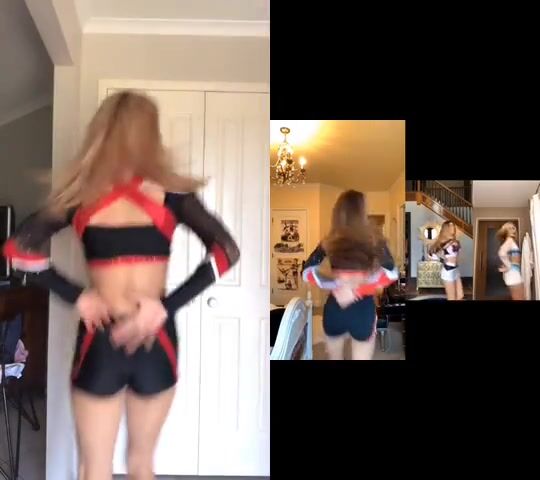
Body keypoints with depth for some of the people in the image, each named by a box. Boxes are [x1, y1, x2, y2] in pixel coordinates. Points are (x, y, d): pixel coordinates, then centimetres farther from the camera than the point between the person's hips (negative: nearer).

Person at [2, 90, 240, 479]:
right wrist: (167, 306, -13)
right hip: (156, 340, 0)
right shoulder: (170, 194, -5)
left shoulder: (82, 196, -2)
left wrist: (76, 295, -5)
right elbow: (227, 251, -12)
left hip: (100, 340, 0)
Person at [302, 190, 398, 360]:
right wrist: (361, 283, -18)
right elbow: (391, 273, -17)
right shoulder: (374, 239, -7)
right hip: (363, 310, -2)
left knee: (335, 358, 25)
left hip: (334, 309, 2)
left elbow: (307, 272, -12)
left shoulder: (329, 242, -4)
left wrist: (337, 283, -17)